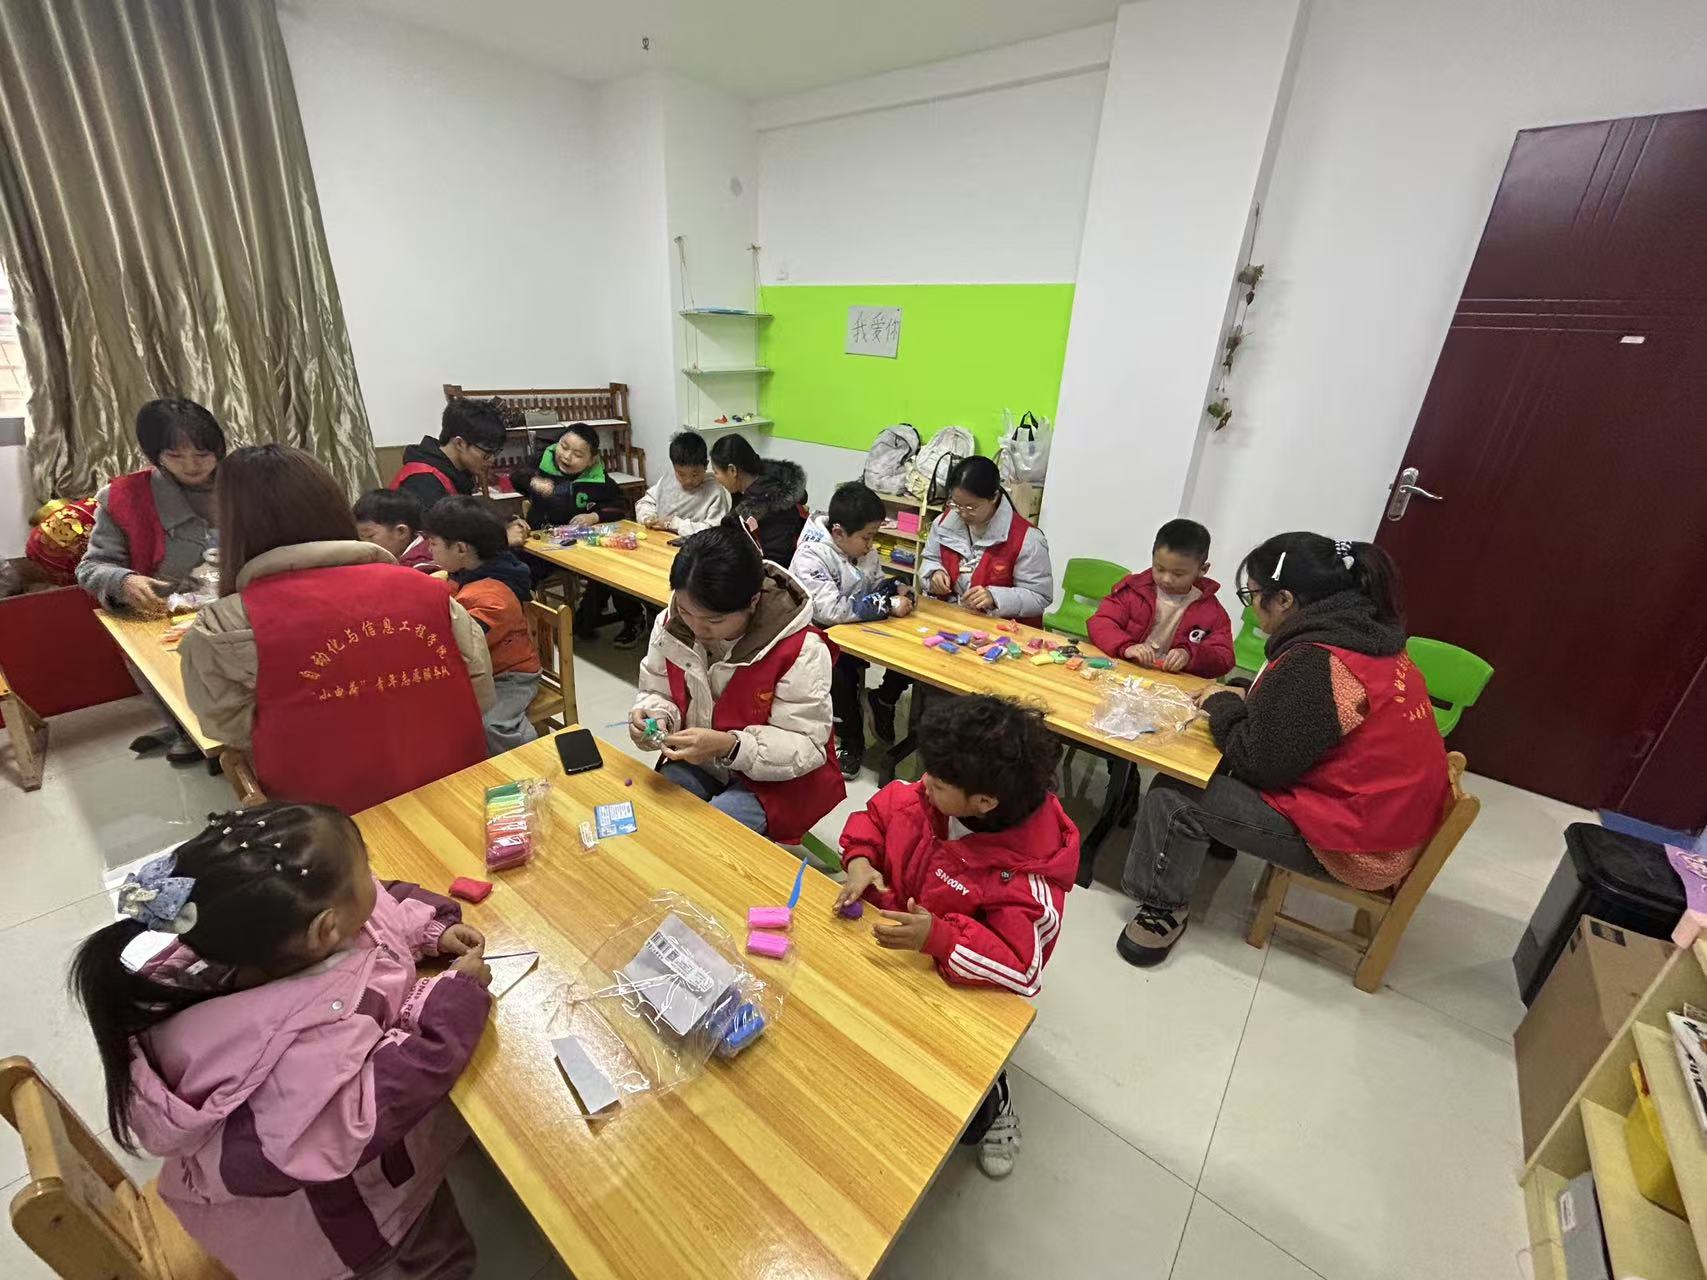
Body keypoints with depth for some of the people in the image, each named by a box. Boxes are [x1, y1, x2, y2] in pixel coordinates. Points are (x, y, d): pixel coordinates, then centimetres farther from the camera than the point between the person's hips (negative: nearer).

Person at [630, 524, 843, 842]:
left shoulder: (800, 649, -26)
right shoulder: (671, 624, -9)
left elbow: (805, 746, -22)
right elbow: (657, 693, 5)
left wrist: (729, 746, -37)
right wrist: (655, 716, -20)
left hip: (777, 779, -5)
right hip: (695, 762, 5)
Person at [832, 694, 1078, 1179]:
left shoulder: (1026, 873, -31)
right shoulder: (923, 799, -16)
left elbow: (1022, 965, -34)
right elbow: (875, 814, 1)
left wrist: (937, 937, -43)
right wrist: (860, 859, -18)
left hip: (955, 987, -5)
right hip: (889, 950, 6)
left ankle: (991, 1104, 19)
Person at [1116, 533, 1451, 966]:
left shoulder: (1313, 664, -26)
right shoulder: (1375, 639, 3)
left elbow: (1260, 762, -19)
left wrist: (1222, 705, -4)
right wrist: (1245, 701, 5)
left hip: (1355, 847, -9)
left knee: (1173, 793, -8)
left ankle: (1164, 905, 8)